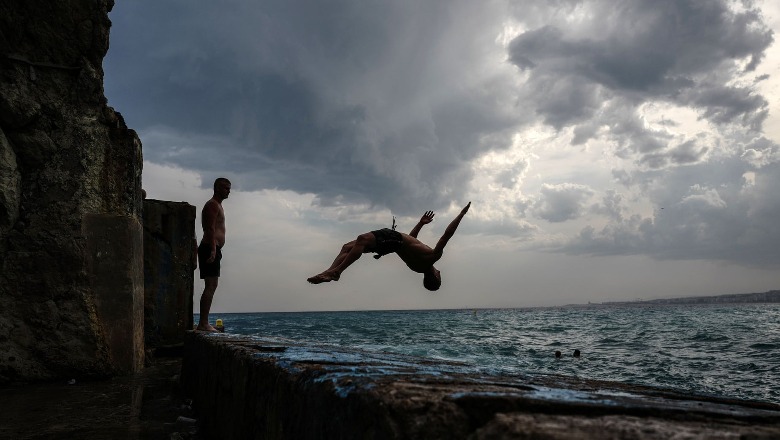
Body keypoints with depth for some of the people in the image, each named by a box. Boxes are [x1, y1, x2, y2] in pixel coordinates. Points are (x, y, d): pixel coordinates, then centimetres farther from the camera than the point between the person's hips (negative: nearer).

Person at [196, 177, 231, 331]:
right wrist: (213, 250, -27)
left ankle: (203, 323, 12)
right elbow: (210, 228, -18)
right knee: (211, 286, -13)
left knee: (211, 286, 10)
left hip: (213, 250, 11)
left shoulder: (217, 206, 25)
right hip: (210, 249, -11)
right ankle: (203, 323, -14)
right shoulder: (213, 205, -7)